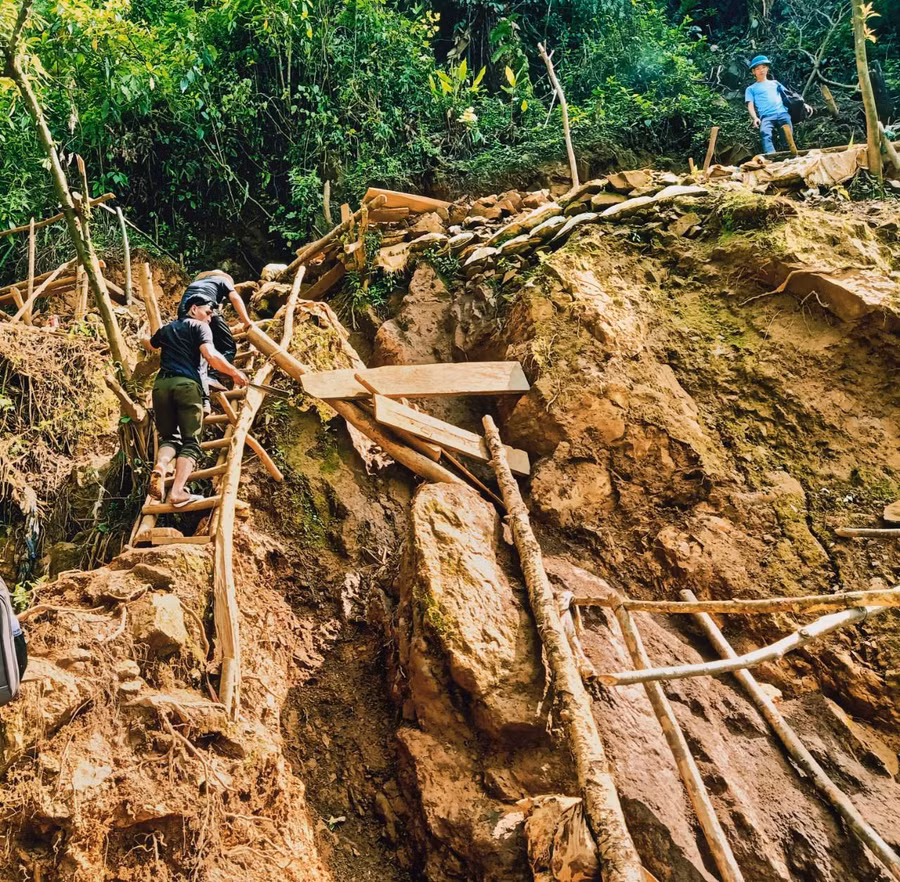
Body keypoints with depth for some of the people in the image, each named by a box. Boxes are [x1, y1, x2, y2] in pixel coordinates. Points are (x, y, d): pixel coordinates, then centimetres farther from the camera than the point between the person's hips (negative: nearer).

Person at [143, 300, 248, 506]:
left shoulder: (166, 329, 27)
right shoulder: (200, 327, 9)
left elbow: (148, 345, 48)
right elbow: (210, 355, -8)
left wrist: (148, 338, 72)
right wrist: (235, 373, 2)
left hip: (161, 384, 5)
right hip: (187, 384, -5)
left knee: (169, 436, 15)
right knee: (190, 441, -1)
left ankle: (160, 467, -19)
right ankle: (177, 491, -19)